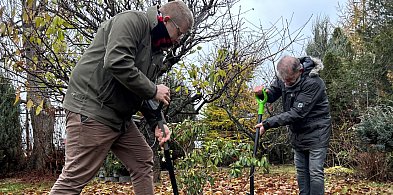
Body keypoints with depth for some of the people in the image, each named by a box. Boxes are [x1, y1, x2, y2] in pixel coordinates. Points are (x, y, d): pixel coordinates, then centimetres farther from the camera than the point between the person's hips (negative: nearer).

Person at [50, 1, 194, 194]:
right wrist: (153, 90, -17)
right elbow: (117, 63, -27)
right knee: (75, 177, -8)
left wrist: (155, 123, 3)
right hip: (91, 110, -10)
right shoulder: (132, 20, -12)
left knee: (143, 160, 12)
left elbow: (143, 92, 18)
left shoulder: (157, 51, 16)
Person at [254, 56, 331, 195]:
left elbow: (296, 113, -31)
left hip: (315, 132, -7)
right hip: (297, 133, 7)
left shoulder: (313, 83, -28)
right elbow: (271, 95, 7)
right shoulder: (284, 77, -7)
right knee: (301, 171, 13)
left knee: (315, 172, -6)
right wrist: (262, 94, -18)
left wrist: (268, 124, -32)